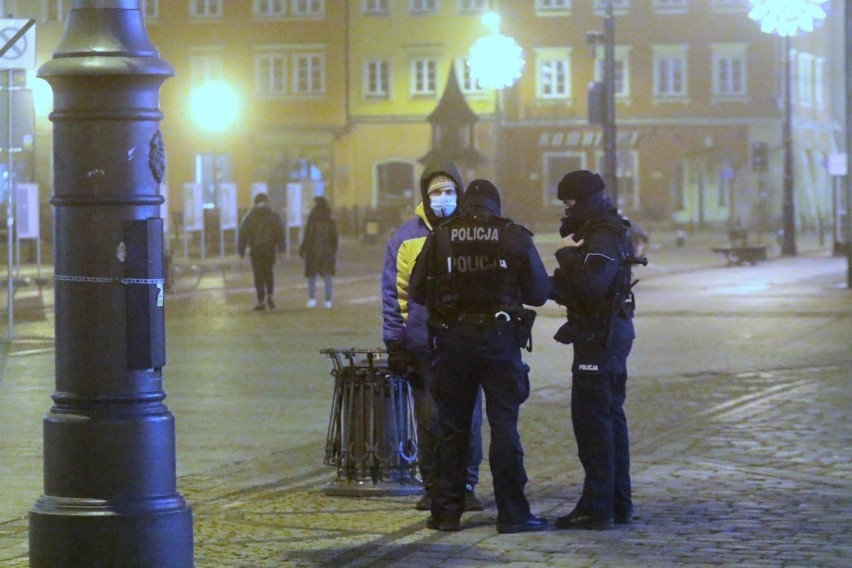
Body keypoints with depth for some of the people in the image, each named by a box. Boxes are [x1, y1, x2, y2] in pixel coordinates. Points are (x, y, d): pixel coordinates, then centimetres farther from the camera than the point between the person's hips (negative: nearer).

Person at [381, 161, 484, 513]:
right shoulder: (408, 237, 2)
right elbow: (393, 293, 3)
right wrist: (395, 344, -1)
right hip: (424, 347, -1)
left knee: (468, 418, 1)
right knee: (429, 419, 2)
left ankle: (466, 485, 11)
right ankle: (433, 487, 11)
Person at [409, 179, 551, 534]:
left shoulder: (439, 238, 1)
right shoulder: (515, 237, -2)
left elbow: (418, 292, 3)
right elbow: (539, 292, 0)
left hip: (452, 340, 2)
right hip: (499, 338, -2)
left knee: (451, 427, 10)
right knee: (504, 425, 2)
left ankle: (446, 511, 12)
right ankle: (512, 513, 1)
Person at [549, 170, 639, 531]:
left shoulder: (603, 239, -16)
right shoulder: (601, 234, 17)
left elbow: (591, 285, -31)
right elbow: (580, 287, 15)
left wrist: (568, 256, -18)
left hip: (600, 338, -11)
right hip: (610, 335, 11)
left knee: (592, 419, -10)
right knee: (610, 416, 15)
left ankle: (597, 507, -10)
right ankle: (619, 503, 22)